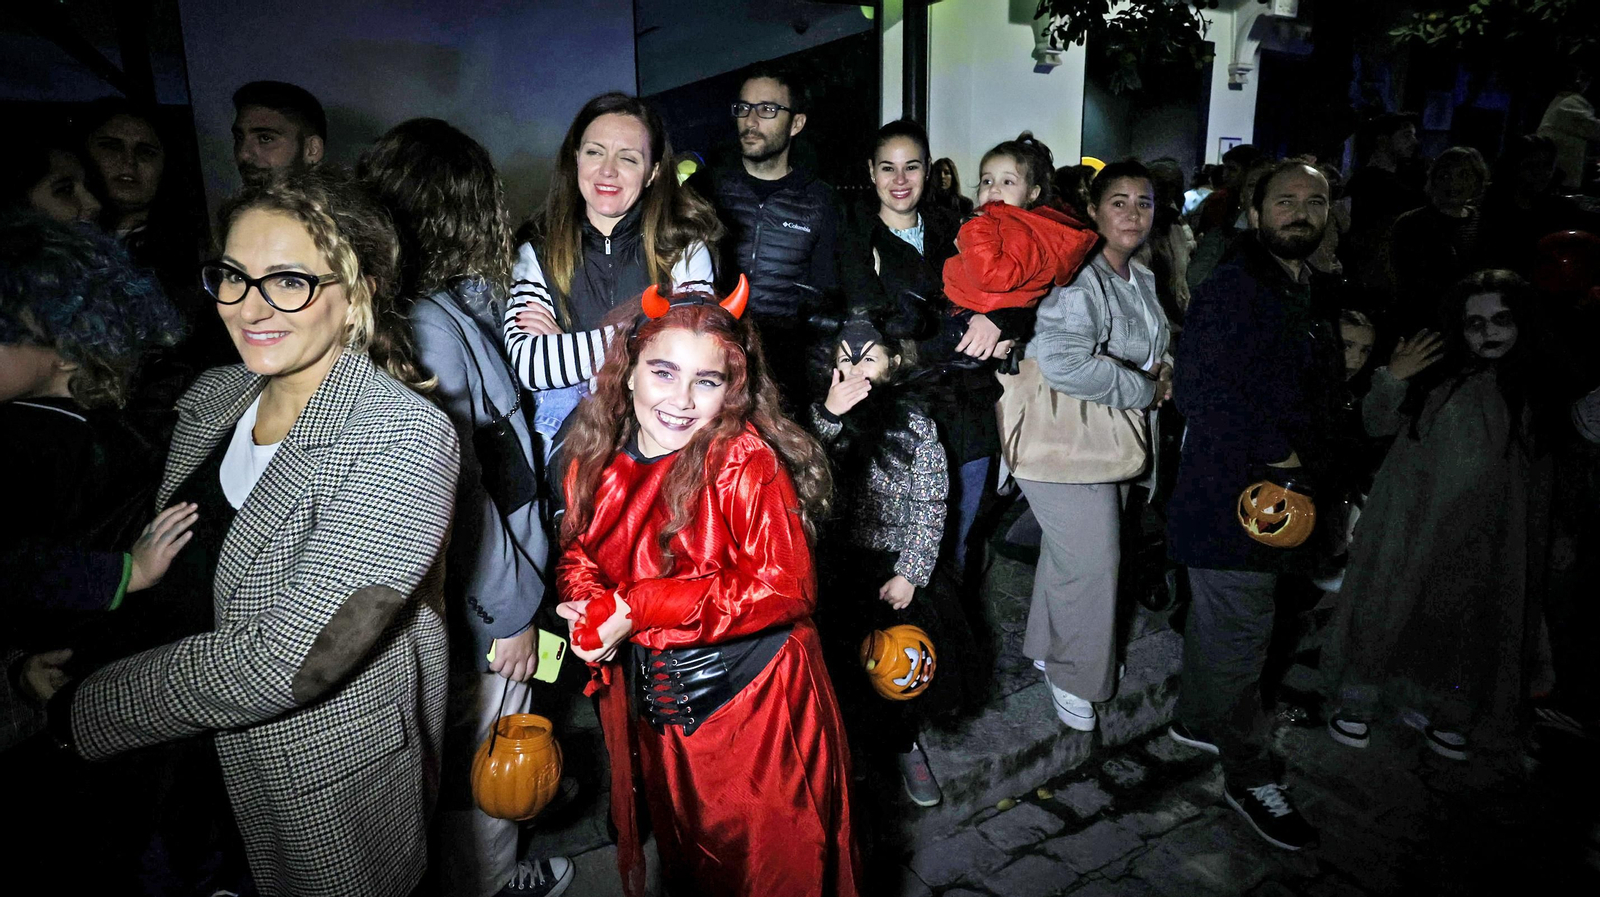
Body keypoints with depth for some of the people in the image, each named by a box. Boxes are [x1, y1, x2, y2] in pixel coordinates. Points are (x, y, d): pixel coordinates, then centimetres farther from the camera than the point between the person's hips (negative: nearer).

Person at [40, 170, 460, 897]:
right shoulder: (212, 399, -3)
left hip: (329, 790, -6)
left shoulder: (403, 439, -27)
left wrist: (79, 712, -16)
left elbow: (287, 659, -27)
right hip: (197, 770, 6)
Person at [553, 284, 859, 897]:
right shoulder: (596, 459, -5)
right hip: (657, 699, 6)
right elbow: (578, 552, 7)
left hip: (751, 699, -5)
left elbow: (784, 586, -28)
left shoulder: (747, 463, -23)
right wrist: (590, 606, -17)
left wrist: (637, 609, -30)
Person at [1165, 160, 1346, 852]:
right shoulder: (1230, 289, -14)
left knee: (1218, 619, 21)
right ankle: (1248, 775, 14)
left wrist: (1317, 466, 14)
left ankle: (1195, 720, 37)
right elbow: (1197, 388, -23)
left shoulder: (1309, 295, 16)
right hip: (1232, 496, -9)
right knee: (1240, 635, -1)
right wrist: (1276, 453, -20)